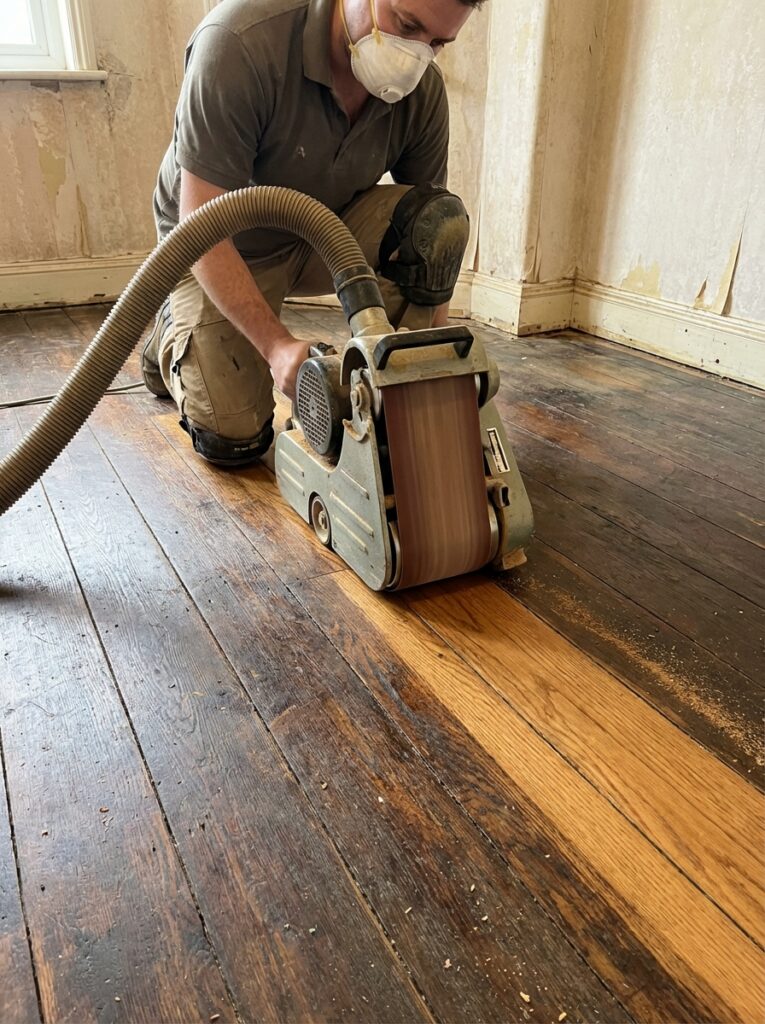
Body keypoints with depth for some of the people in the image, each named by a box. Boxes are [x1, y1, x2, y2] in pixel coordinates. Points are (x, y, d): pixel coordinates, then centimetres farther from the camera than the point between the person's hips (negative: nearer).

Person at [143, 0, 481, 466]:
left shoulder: (424, 90, -17)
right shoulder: (240, 43, -32)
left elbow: (433, 235, -10)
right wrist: (277, 345, -39)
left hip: (324, 235, 4)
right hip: (224, 249, -3)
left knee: (444, 219, -24)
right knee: (234, 441, -12)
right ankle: (175, 334, 20)